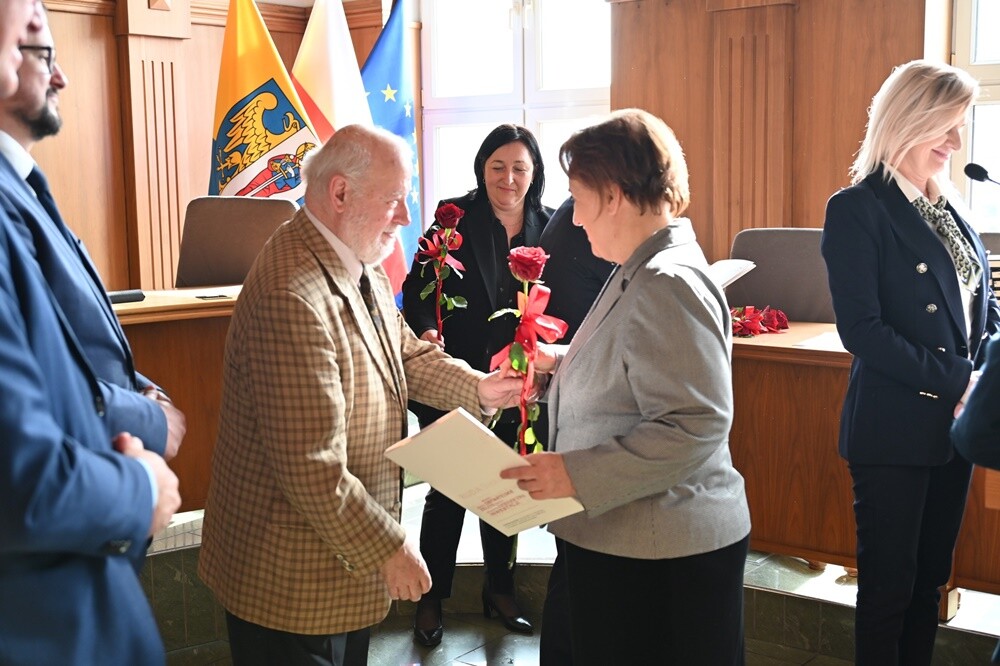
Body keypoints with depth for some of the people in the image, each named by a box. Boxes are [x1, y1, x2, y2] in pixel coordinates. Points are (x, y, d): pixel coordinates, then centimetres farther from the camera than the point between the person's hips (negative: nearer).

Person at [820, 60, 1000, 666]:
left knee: (930, 579, 16)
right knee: (889, 586, 4)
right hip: (895, 429, -7)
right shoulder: (857, 208, -11)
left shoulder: (950, 210, 12)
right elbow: (861, 329, -19)